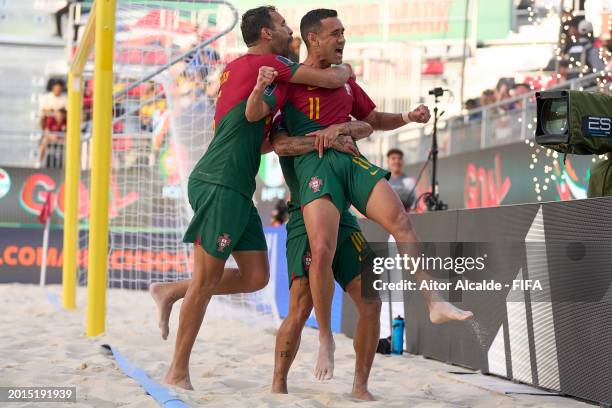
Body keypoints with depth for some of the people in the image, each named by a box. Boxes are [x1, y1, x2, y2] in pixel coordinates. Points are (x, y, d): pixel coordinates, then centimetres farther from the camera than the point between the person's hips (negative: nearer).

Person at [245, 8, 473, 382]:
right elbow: (253, 115, -3)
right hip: (314, 164, -5)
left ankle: (434, 304, -15)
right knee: (322, 251, -19)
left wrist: (408, 117, 15)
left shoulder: (345, 81, 26)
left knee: (401, 221, -15)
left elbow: (375, 120, 33)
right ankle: (326, 339, -5)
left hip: (352, 160, 5)